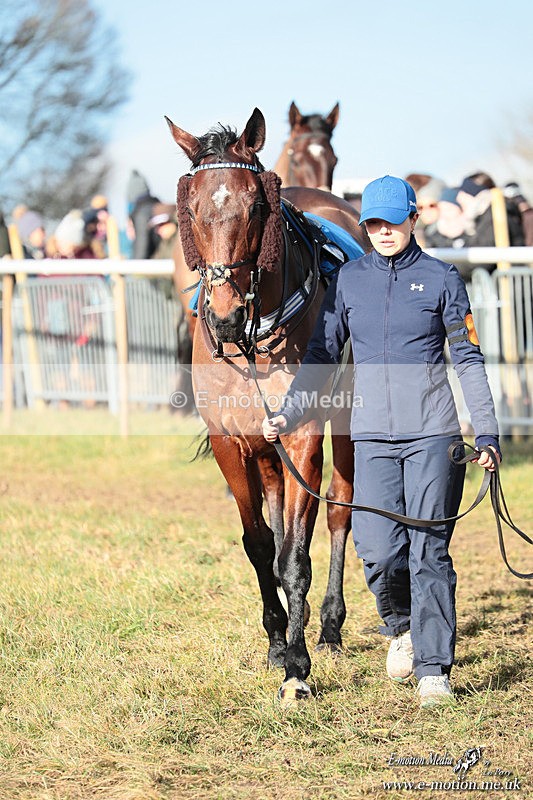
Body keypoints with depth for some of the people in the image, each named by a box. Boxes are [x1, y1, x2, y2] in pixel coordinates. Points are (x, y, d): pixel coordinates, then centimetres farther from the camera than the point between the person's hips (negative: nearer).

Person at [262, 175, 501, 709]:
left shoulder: (441, 279, 3)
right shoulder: (348, 281, 9)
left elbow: (468, 360, 5)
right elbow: (321, 358, 12)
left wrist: (486, 432, -1)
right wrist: (286, 415, 1)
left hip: (432, 434, -2)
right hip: (372, 434, 2)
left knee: (429, 550, -5)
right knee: (378, 551, -8)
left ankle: (434, 670, 2)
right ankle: (400, 626, 24)